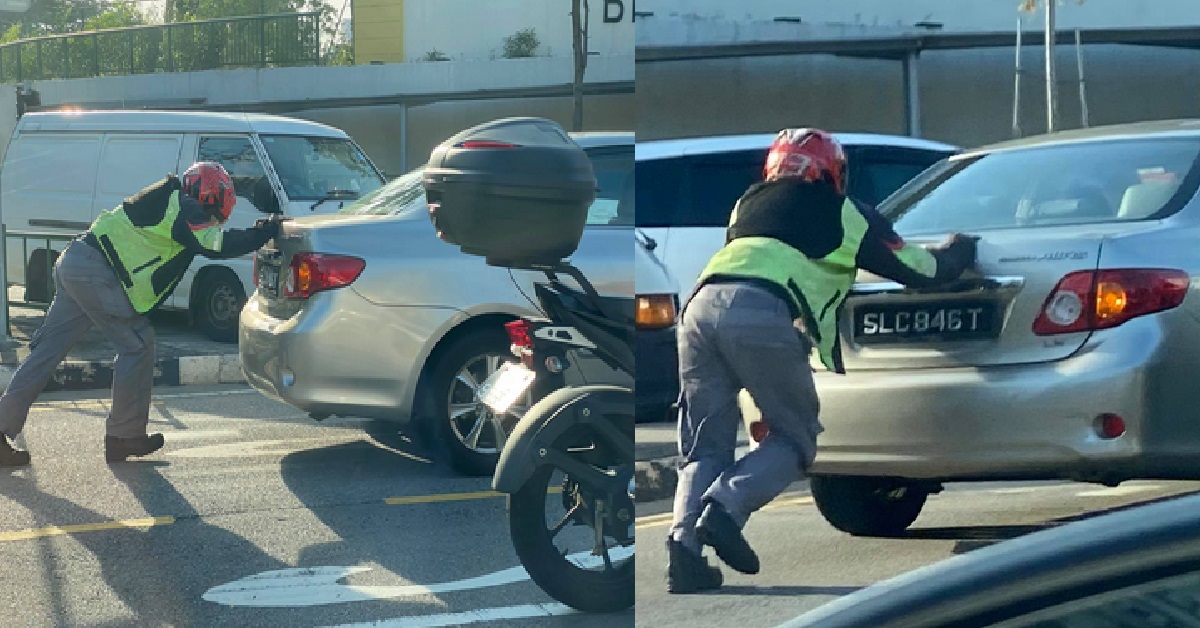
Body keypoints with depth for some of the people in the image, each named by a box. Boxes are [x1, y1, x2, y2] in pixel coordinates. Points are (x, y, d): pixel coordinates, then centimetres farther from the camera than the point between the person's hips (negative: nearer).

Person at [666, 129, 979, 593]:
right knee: (796, 437, 9)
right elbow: (921, 270, 28)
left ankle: (685, 542, -6)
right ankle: (727, 506, -13)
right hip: (762, 314, -5)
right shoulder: (843, 215, 20)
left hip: (702, 305, 5)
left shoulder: (748, 205, 32)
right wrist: (959, 251, 50)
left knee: (706, 448, 12)